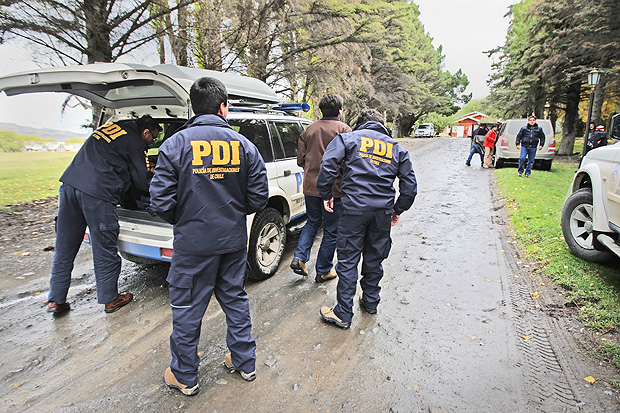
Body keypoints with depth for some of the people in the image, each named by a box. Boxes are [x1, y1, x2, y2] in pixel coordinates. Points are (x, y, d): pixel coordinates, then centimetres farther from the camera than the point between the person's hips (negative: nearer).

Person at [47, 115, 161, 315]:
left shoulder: (111, 126, 21)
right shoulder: (135, 142, -1)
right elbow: (141, 181, 1)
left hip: (69, 184, 8)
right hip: (97, 193, -8)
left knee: (64, 248, 15)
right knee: (104, 251, 5)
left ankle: (56, 300, 25)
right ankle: (110, 300, 18)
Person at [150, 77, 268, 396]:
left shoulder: (175, 145, -10)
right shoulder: (244, 145, -2)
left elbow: (161, 201, -11)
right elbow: (259, 197, -1)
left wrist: (181, 221, 9)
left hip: (193, 242, -3)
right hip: (234, 240, 3)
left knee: (187, 308, 13)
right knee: (235, 299, 20)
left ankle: (184, 376, 31)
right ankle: (244, 362, 36)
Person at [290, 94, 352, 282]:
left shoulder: (309, 130, 7)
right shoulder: (344, 129, -8)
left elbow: (301, 160, 9)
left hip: (310, 187, 5)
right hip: (333, 189, -5)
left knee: (313, 222, 25)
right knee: (331, 230, 9)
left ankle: (299, 258, 14)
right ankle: (324, 271, 20)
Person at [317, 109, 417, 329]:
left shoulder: (348, 138, 6)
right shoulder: (397, 147, 16)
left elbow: (327, 166, -10)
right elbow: (410, 185, 13)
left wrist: (326, 195, 1)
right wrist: (398, 210, 22)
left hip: (354, 209, -4)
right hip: (383, 211, 4)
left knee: (348, 261, 3)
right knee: (374, 258, 19)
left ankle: (343, 314, 10)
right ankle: (371, 302, 36)